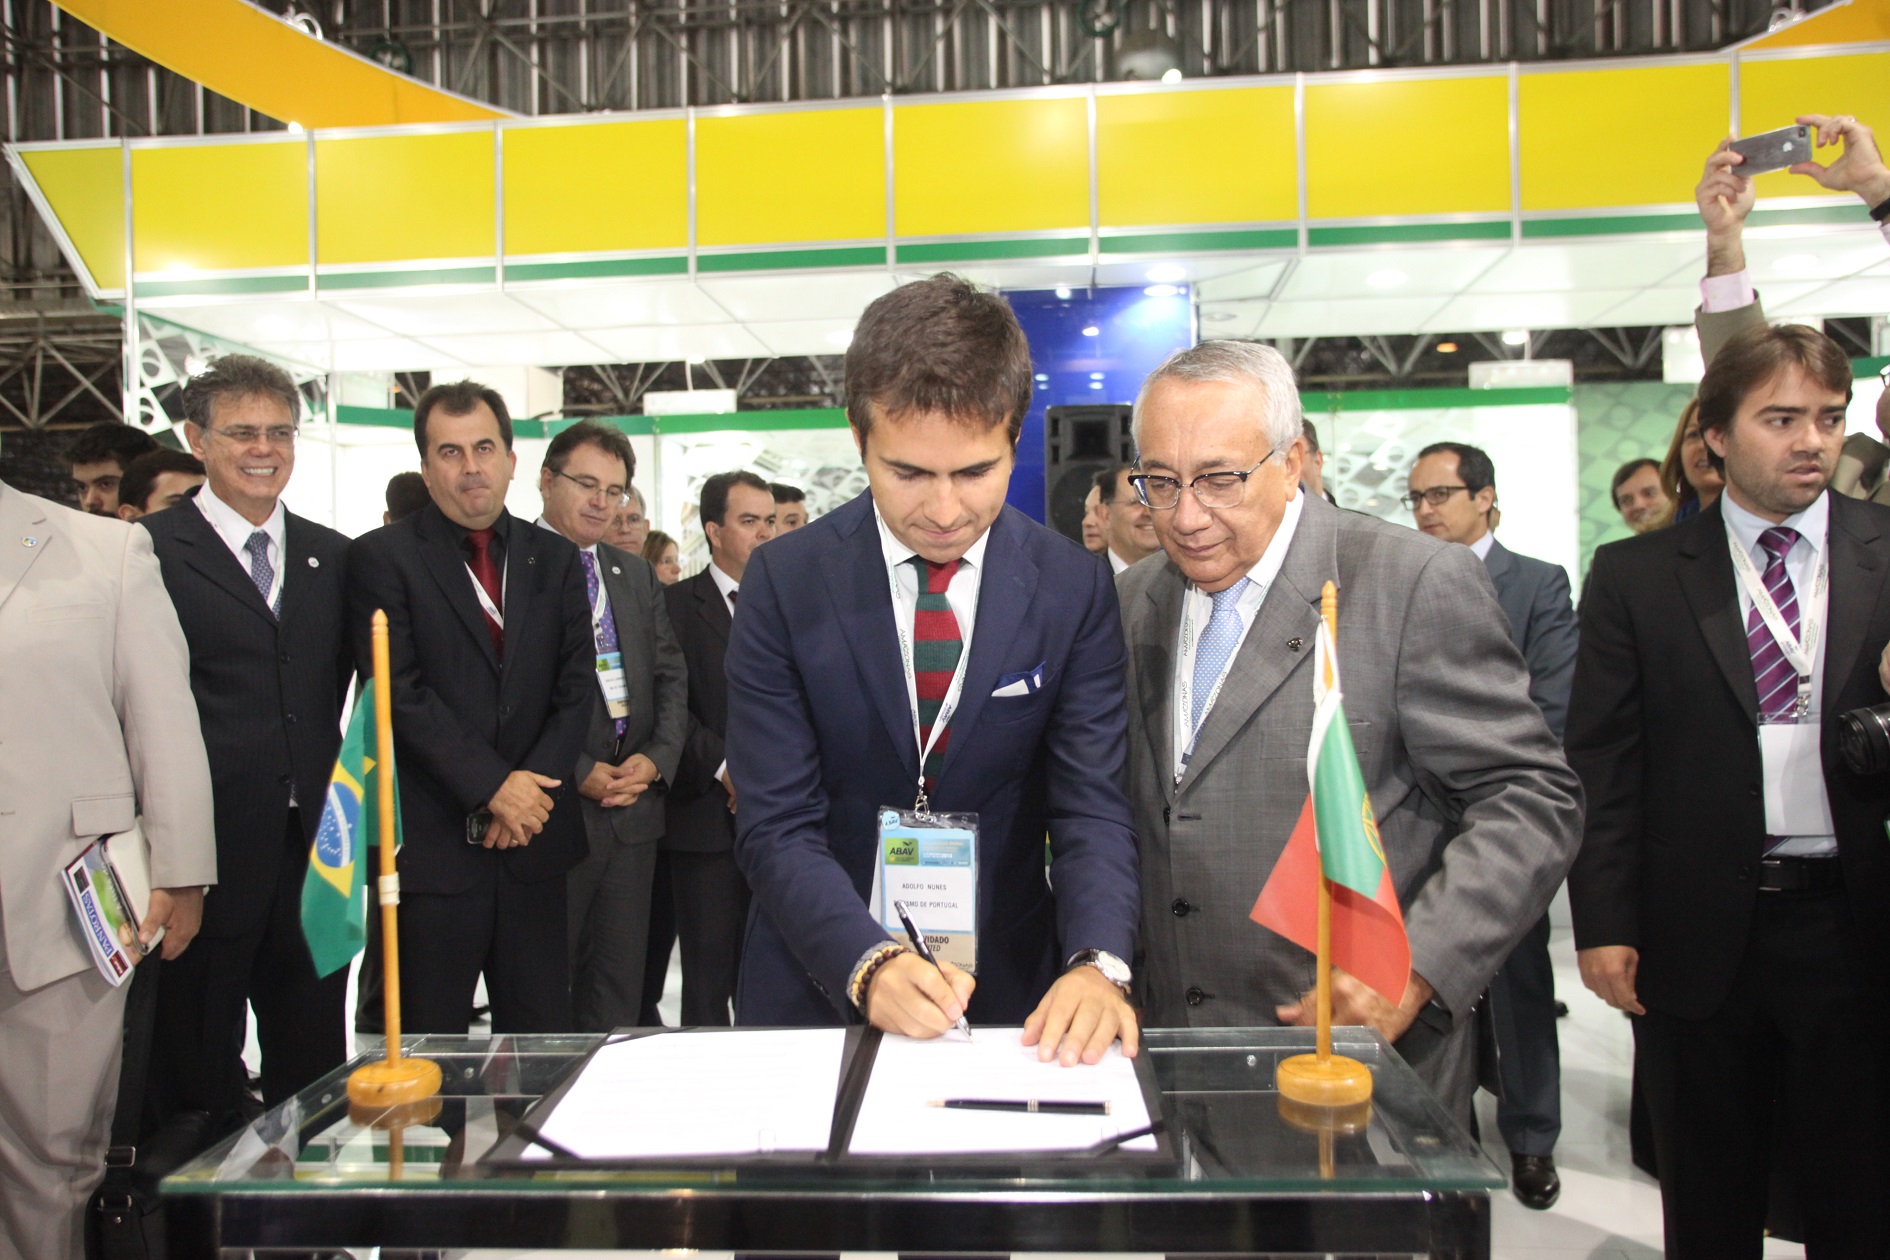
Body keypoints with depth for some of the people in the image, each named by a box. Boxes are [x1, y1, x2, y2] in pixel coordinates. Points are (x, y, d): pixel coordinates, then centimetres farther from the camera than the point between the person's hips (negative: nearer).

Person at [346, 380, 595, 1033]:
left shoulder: (555, 559, 11)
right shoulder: (382, 558, -1)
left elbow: (576, 687, 6)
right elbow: (399, 692, -9)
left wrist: (533, 784, -7)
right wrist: (492, 786, -14)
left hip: (535, 840, 4)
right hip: (432, 844, -3)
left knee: (544, 1046, 9)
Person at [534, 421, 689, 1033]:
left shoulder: (638, 575, 16)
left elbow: (671, 677, 13)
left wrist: (656, 758, -3)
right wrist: (579, 772, -15)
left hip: (634, 809, 6)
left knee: (619, 990, 13)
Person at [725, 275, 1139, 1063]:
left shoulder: (1076, 591, -5)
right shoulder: (785, 582, -7)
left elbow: (1094, 805, -7)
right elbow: (778, 826, -10)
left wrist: (1097, 964, -24)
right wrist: (869, 962, -25)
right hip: (818, 986, -1)